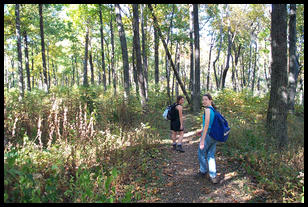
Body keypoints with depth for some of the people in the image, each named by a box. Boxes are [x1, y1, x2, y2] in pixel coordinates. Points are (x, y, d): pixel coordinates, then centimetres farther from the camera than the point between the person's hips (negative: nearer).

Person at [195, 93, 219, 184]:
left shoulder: (207, 109, -17)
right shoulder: (214, 110, 9)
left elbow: (207, 125, -22)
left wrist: (202, 140, -21)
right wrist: (201, 131, 25)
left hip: (207, 135, -8)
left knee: (201, 154, 15)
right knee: (211, 156, 15)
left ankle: (203, 171, 32)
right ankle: (213, 176, 15)